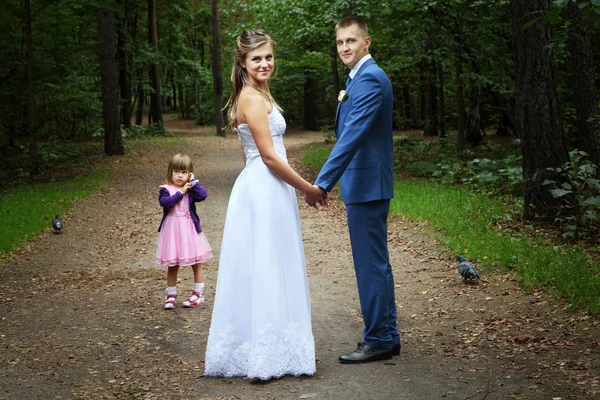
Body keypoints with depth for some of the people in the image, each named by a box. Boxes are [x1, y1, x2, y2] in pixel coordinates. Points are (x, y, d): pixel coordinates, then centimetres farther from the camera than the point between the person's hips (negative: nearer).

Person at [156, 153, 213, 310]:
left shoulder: (191, 190, -1)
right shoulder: (166, 189, -3)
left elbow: (203, 195, -20)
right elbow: (165, 202, -22)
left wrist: (194, 182, -13)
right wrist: (180, 193, -21)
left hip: (190, 229, 1)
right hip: (172, 230, 0)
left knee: (196, 264, 9)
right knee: (172, 266, 8)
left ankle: (198, 294, 21)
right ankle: (171, 296, 18)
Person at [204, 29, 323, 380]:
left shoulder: (256, 95, 16)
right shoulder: (253, 98, -14)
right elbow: (269, 156, -18)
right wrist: (308, 188, -10)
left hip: (260, 189, 10)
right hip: (265, 191, -10)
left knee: (260, 270, 13)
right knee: (266, 270, -4)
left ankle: (255, 350, 21)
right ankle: (266, 357, 3)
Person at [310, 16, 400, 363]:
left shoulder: (369, 79, -16)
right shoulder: (364, 77, 17)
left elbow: (352, 135, -25)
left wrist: (323, 182, -28)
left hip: (367, 184, -11)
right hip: (366, 183, 11)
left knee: (371, 263, -4)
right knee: (376, 262, 15)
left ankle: (378, 341, 4)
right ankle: (387, 335, 24)